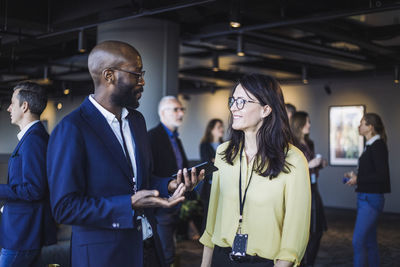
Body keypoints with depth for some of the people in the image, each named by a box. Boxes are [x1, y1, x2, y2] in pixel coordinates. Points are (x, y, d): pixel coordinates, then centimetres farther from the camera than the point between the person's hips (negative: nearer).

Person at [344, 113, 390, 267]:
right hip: (365, 197, 10)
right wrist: (355, 176, 9)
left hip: (371, 199, -10)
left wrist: (358, 180, -11)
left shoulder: (378, 146, -14)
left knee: (358, 241, -10)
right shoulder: (371, 146, 14)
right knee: (369, 242, 14)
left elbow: (382, 175, -19)